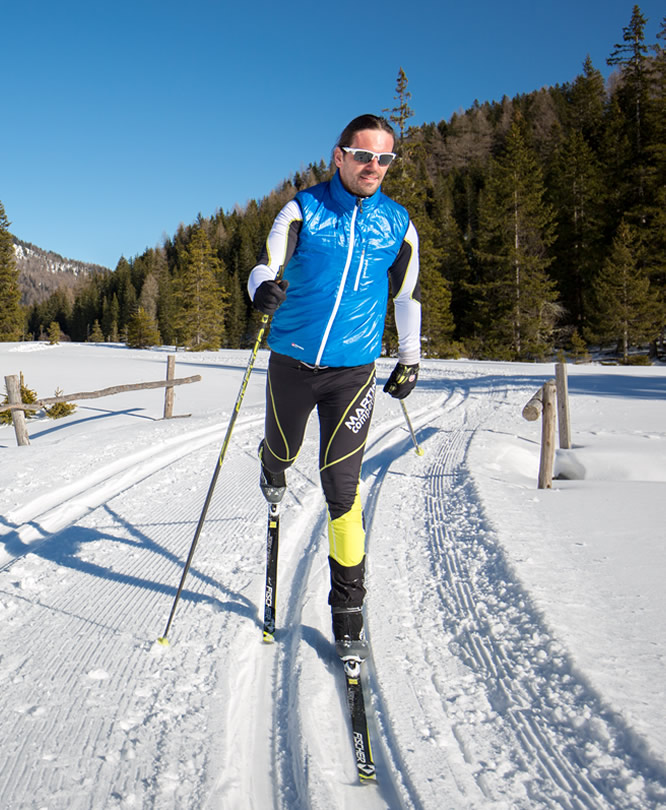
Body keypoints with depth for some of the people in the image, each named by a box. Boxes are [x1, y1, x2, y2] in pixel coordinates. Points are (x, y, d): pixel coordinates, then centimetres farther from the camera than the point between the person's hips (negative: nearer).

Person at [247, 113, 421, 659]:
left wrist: (410, 359, 20)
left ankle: (348, 609, 5)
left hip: (353, 371, 0)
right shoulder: (303, 211, -3)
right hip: (291, 361, 1)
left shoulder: (398, 225, 2)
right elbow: (265, 268, -10)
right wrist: (264, 289, -34)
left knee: (342, 486, -7)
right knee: (283, 452, 20)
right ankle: (273, 472, 61)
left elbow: (407, 295, 15)